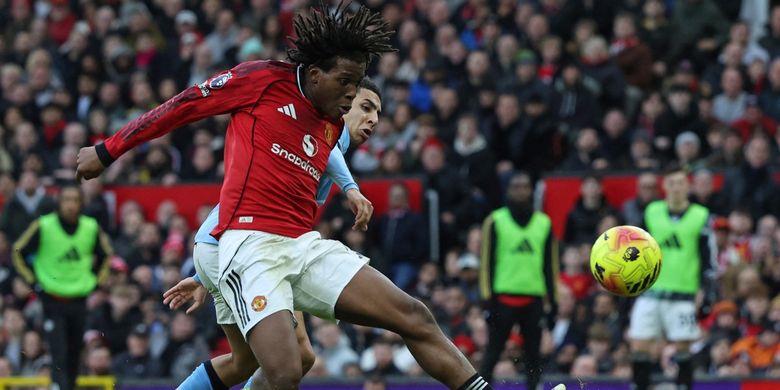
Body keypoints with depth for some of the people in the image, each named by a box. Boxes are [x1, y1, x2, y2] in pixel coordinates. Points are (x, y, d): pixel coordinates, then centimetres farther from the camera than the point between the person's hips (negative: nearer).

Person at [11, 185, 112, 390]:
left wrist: (94, 280, 9)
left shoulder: (91, 228, 0)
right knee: (59, 356, -14)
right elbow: (19, 253, 2)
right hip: (52, 302, -3)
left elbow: (104, 255, 19)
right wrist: (34, 281, -3)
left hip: (79, 301, 3)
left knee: (74, 356, 8)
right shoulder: (44, 226, -10)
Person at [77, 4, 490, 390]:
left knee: (414, 317, -6)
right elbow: (181, 106, 3)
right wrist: (107, 152, 6)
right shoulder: (264, 79, -2)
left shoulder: (333, 127, 17)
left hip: (306, 246, 7)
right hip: (252, 244, -7)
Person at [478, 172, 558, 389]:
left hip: (534, 297, 2)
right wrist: (488, 300, -6)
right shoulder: (495, 221, 3)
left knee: (533, 354, 2)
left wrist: (552, 302, 7)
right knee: (493, 352, -3)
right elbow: (487, 262, 1)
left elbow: (550, 265, 13)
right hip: (503, 296, -2)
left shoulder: (544, 223, 11)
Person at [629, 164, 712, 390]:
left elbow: (708, 258, 1)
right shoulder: (652, 212, 7)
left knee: (682, 348, -3)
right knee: (639, 346, -4)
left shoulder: (701, 216, -1)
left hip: (683, 293, -2)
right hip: (650, 290, 2)